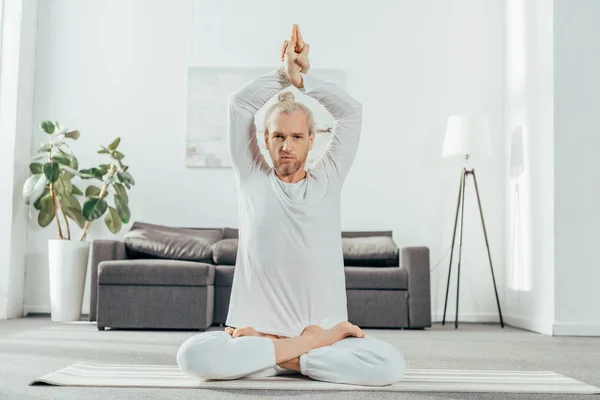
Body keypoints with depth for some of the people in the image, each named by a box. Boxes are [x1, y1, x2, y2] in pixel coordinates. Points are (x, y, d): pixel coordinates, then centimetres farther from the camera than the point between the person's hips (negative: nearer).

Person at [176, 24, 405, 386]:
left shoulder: (328, 181, 10)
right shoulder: (253, 179, 9)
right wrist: (285, 71, 9)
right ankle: (317, 345, -16)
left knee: (390, 365, -26)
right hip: (254, 331, 0)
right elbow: (241, 103, 8)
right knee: (193, 355, -29)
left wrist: (303, 76, 10)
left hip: (323, 328, 0)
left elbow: (351, 110, 7)